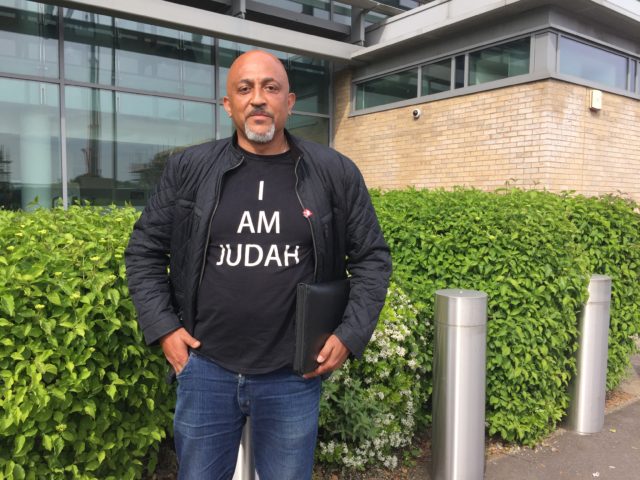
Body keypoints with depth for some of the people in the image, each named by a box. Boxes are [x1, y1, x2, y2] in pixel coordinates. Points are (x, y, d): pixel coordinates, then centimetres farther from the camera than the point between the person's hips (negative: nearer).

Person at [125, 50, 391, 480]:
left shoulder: (335, 173, -2)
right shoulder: (189, 169, -1)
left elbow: (372, 258, 3)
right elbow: (144, 251, 7)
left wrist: (351, 335, -4)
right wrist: (162, 327, 0)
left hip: (294, 375, 0)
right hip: (206, 369, 1)